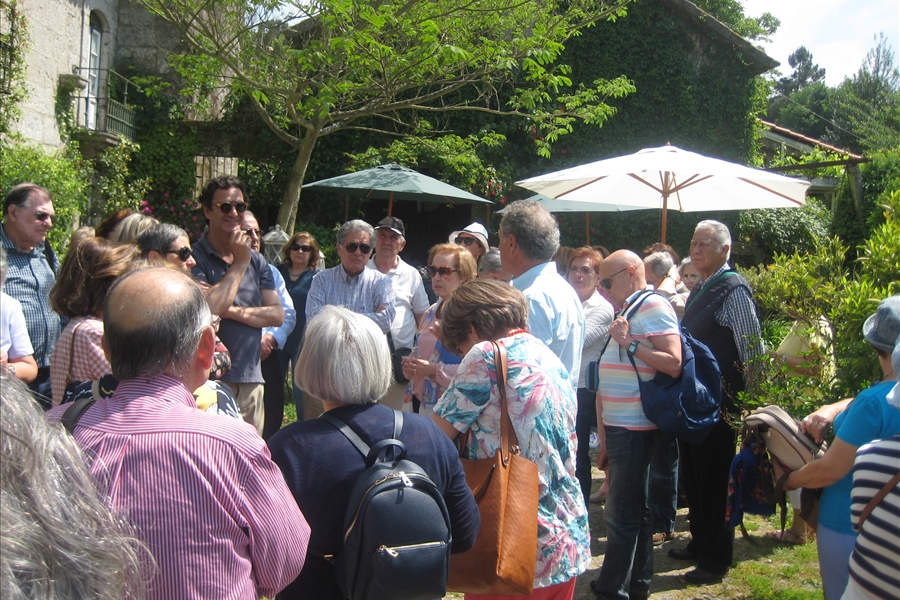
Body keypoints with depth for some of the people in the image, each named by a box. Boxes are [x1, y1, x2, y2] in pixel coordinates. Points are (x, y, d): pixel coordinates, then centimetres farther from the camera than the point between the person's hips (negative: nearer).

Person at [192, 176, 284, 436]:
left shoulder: (257, 261, 12)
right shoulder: (194, 258, -5)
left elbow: (277, 315, 5)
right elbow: (208, 309, -20)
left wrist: (232, 311, -10)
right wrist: (240, 264, -11)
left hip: (251, 380, 5)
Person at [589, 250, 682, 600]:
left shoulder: (654, 306, -11)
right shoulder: (629, 310, 17)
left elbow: (674, 364, -21)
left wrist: (629, 344, -20)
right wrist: (606, 435, 20)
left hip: (635, 429, -10)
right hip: (621, 427, 10)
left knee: (622, 515, -6)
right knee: (636, 509, 17)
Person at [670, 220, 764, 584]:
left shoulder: (734, 290, -16)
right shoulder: (699, 291, 12)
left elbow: (751, 351, -18)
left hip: (719, 402, -9)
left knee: (714, 478, 1)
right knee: (692, 473, 18)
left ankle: (717, 560, 15)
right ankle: (700, 543, 34)